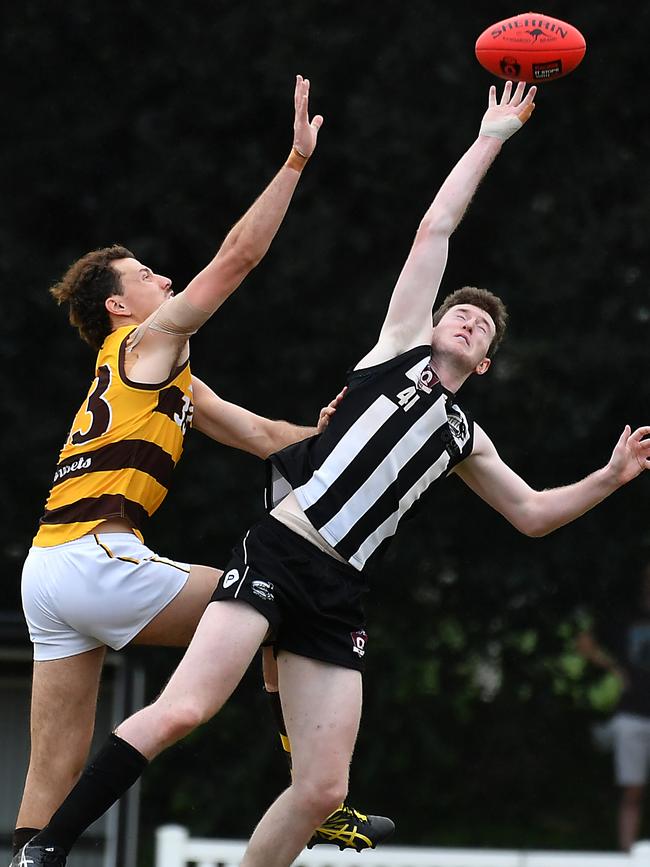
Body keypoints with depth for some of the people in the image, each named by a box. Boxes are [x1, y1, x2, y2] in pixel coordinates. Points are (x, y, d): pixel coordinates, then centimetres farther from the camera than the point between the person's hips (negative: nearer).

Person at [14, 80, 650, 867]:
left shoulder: (463, 438, 28)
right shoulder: (400, 348, 15)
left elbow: (531, 514, 37)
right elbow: (435, 227, 14)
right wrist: (491, 137, 20)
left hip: (337, 597, 6)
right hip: (278, 555, -6)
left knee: (322, 790, -6)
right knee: (183, 710, -23)